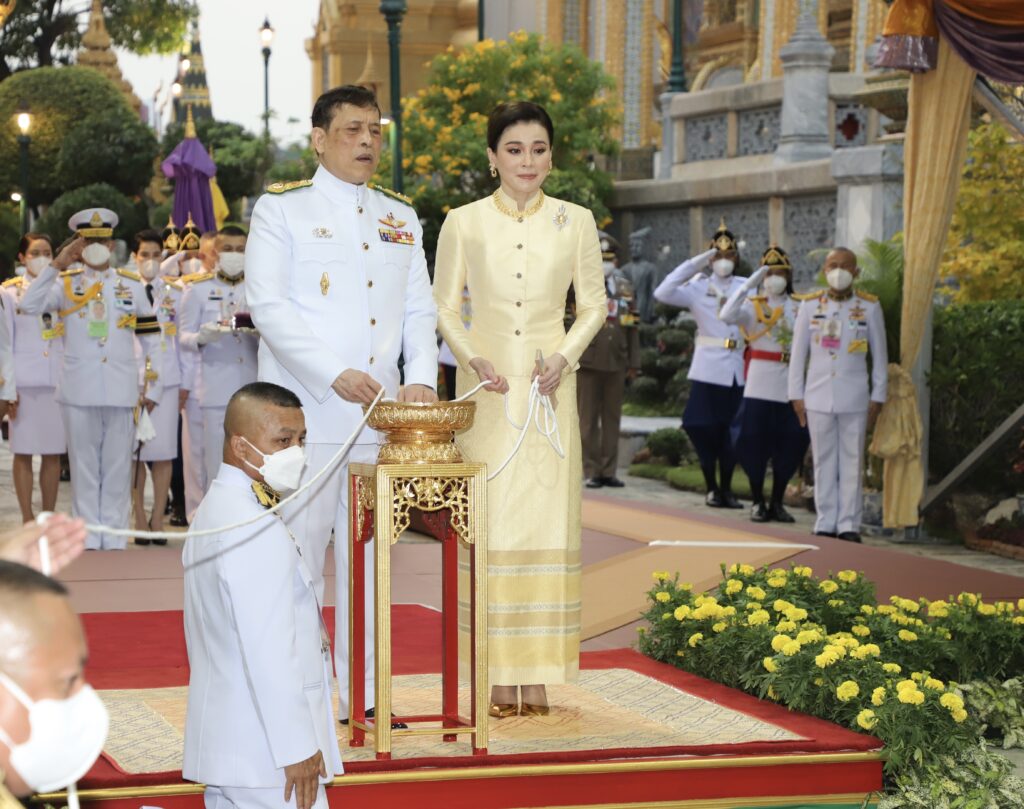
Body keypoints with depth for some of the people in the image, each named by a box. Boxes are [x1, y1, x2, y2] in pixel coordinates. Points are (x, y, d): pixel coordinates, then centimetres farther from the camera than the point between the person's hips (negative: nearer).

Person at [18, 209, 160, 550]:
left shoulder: (132, 285, 9)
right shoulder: (66, 283, 5)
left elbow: (152, 341, 11)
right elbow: (29, 305, -13)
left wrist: (152, 389, 6)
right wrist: (57, 264, -14)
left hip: (122, 390, 1)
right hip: (78, 390, 0)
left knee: (118, 465, 3)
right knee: (84, 465, 4)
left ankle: (114, 535, 10)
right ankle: (88, 535, 10)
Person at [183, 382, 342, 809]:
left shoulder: (217, 509, 13)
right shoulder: (256, 531, -18)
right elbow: (269, 651, -21)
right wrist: (296, 747, -17)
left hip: (230, 739, 10)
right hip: (263, 750, -10)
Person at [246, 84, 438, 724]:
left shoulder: (402, 220, 18)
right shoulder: (281, 210, 3)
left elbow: (420, 310, 14)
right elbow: (268, 306, -7)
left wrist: (421, 377, -5)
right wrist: (336, 375, -17)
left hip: (380, 413, 5)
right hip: (306, 413, -4)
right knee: (300, 552, -5)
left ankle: (363, 693, 14)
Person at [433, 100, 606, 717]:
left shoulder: (575, 221, 5)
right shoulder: (464, 223, 3)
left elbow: (594, 305, 9)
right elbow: (446, 307, 6)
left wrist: (565, 355, -8)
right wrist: (474, 358, -11)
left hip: (550, 388, 1)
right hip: (486, 388, -1)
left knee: (547, 521, -1)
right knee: (490, 523, -4)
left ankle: (539, 675, 5)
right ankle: (498, 675, 1)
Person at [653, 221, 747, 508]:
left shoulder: (746, 287, 8)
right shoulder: (698, 288, 4)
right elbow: (663, 293, -11)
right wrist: (696, 263, -10)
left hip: (737, 368, 1)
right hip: (708, 368, -1)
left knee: (731, 430, 6)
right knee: (704, 428, 0)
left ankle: (726, 488, 17)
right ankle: (711, 488, 13)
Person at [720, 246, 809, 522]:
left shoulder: (800, 307, 8)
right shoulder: (753, 305, 1)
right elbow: (727, 316, -18)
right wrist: (749, 284, -20)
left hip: (790, 385, 2)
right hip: (759, 384, -2)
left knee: (790, 443, 4)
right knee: (755, 441, -1)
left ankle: (777, 503, 16)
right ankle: (758, 502, 11)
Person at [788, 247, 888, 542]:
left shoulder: (870, 306, 0)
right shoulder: (810, 305, 3)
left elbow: (880, 355, 4)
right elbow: (798, 352, 7)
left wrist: (877, 398, 2)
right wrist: (796, 395, 4)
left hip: (854, 398, -1)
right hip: (818, 396, 1)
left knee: (852, 462, 2)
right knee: (823, 462, 5)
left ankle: (849, 525, 7)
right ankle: (825, 523, 11)